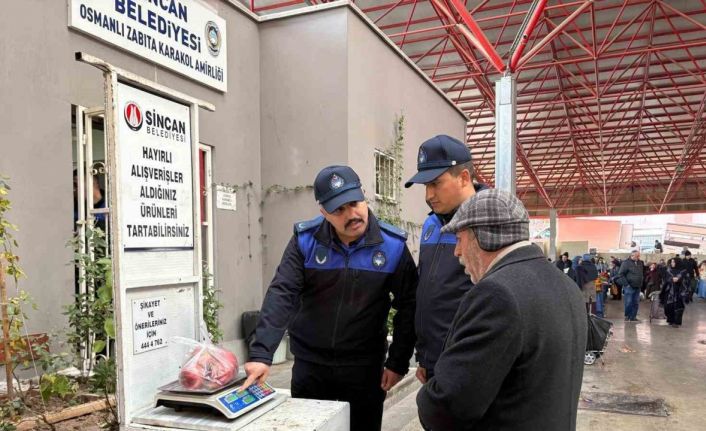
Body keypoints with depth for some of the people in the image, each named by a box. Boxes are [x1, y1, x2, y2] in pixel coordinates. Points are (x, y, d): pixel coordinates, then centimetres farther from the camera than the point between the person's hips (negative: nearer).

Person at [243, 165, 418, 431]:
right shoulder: (305, 240, -10)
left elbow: (408, 306, -3)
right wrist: (261, 353, -27)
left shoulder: (393, 246, -10)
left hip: (364, 367, 0)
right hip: (309, 363, 1)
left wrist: (398, 362, -3)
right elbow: (281, 295, -18)